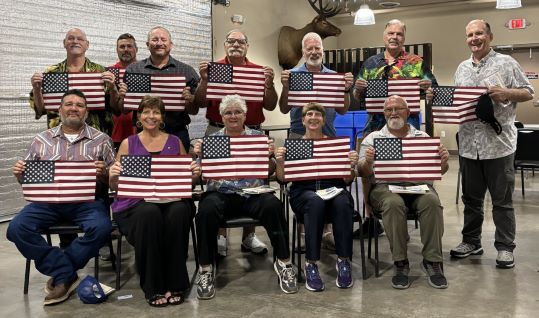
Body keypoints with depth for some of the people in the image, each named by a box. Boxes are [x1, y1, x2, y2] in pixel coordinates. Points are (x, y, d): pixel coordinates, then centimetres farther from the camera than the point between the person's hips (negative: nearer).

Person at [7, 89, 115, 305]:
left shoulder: (101, 140, 7)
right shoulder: (42, 140, 14)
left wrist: (103, 173, -17)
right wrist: (19, 174, -6)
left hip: (86, 201, -2)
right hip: (48, 201, 2)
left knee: (101, 228, -31)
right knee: (17, 228, -22)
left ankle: (60, 275, -8)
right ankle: (66, 274, -12)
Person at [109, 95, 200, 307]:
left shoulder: (175, 142, 16)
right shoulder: (128, 143, 13)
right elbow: (115, 185, 9)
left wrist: (195, 174, -6)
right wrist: (113, 176, -14)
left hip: (172, 199, 1)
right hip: (136, 201, -1)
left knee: (179, 211, -35)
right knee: (149, 213, -37)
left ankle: (175, 284, -20)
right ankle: (153, 286, -22)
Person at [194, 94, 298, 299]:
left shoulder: (258, 136, 12)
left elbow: (270, 171, 9)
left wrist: (269, 156, -12)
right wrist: (199, 156, -11)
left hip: (253, 193, 0)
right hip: (220, 192, 0)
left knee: (272, 205, -32)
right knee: (207, 210, -33)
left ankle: (283, 262, -17)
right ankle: (205, 269, -19)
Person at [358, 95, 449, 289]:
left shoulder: (423, 137, 19)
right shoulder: (373, 138, 15)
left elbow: (439, 171, 12)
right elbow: (364, 173, 4)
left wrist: (443, 161, -11)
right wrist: (368, 162, -19)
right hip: (385, 186, -1)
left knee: (431, 201, -31)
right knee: (393, 204, -35)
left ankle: (432, 261, -21)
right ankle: (400, 263, -24)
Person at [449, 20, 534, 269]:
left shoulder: (506, 63, -1)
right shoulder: (462, 69, 14)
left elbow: (528, 93, -1)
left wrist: (505, 93, -19)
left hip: (499, 143, -5)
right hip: (468, 144, 5)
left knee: (502, 200, 4)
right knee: (471, 198, 14)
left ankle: (505, 248, 14)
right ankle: (471, 242, 26)